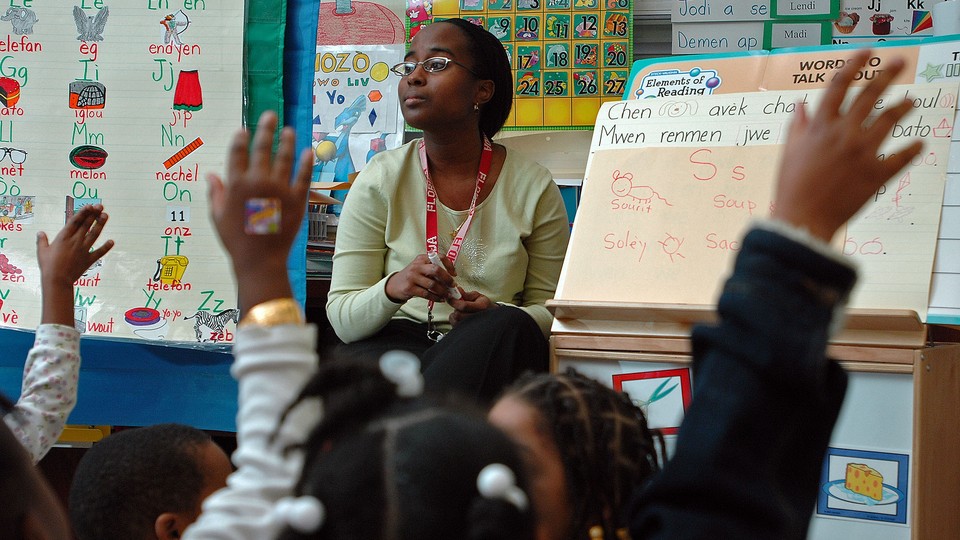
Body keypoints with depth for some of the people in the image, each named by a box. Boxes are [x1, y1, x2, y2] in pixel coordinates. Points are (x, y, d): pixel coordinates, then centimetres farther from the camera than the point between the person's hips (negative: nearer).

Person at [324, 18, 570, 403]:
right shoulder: (381, 179, 1)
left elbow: (550, 308, 8)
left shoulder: (533, 187, 2)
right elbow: (342, 317, -1)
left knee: (509, 328, -33)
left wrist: (495, 316, -16)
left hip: (491, 355, 3)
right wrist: (392, 289, -24)